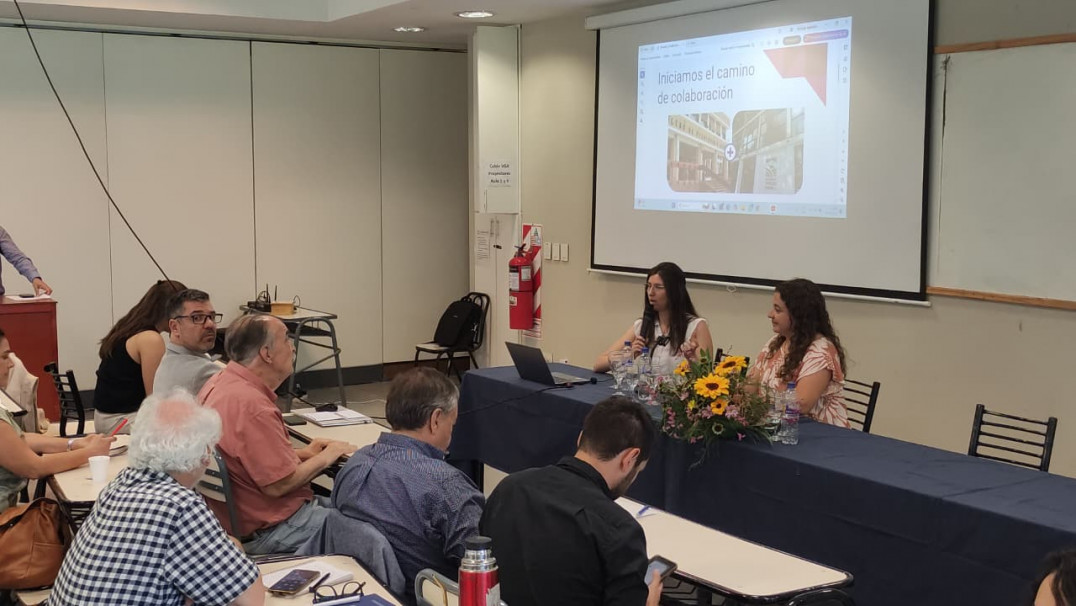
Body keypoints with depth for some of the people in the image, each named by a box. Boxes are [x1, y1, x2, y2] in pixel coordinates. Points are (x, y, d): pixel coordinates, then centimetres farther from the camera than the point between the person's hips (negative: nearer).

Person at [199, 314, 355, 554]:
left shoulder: (219, 384, 6)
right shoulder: (251, 404, -26)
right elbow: (279, 485, -24)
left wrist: (302, 454, 11)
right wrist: (325, 458, -8)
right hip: (266, 530, -10)